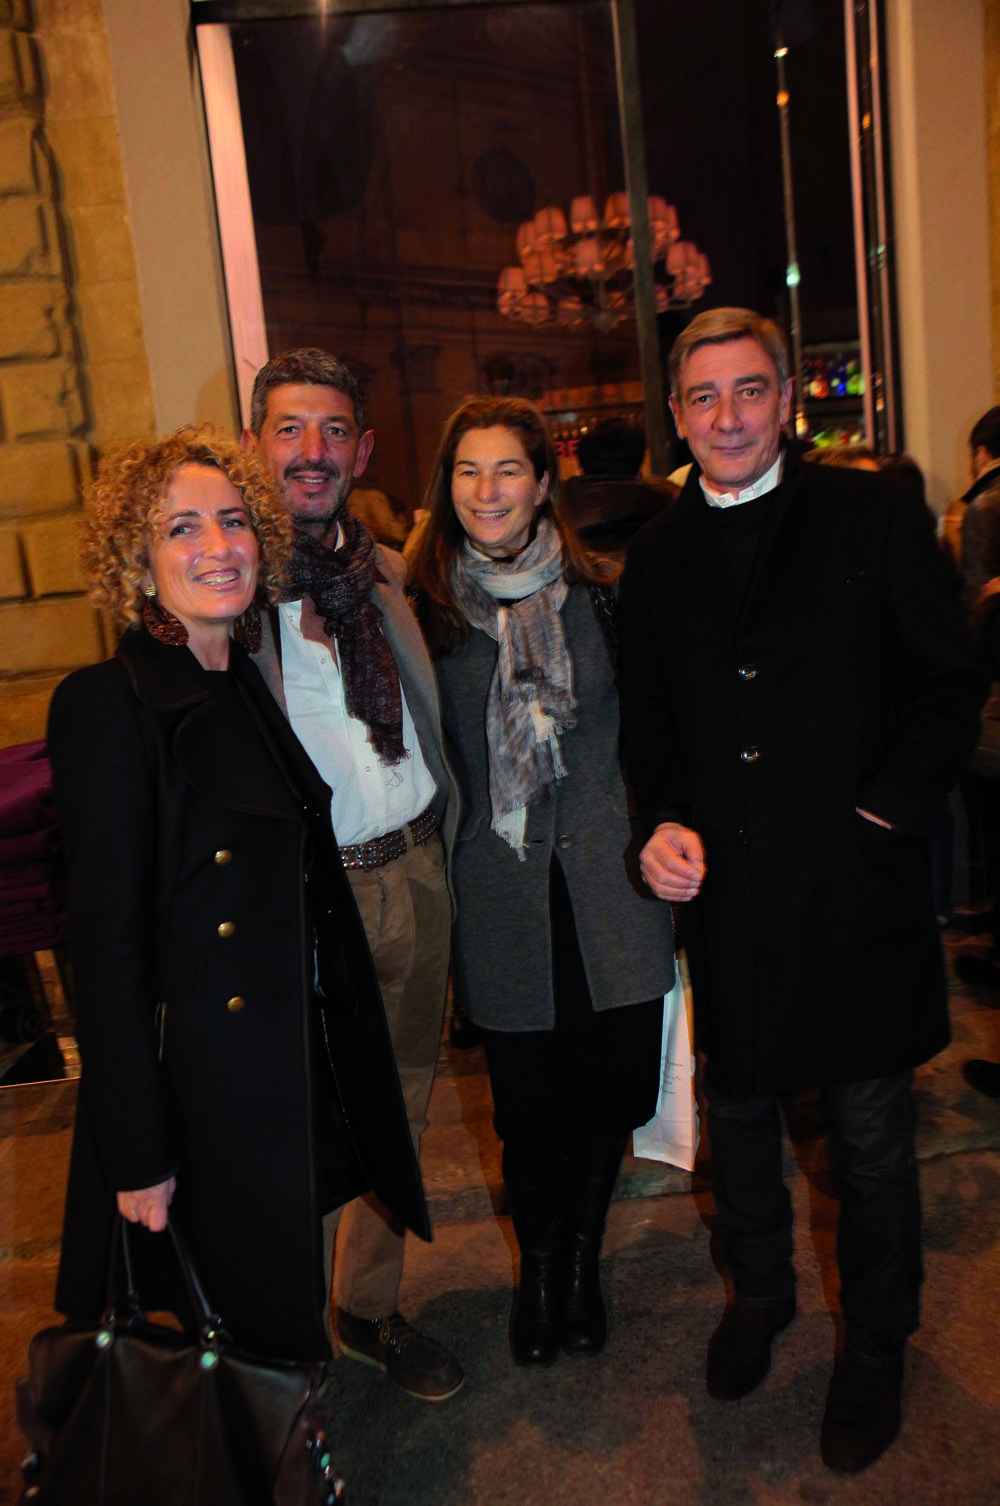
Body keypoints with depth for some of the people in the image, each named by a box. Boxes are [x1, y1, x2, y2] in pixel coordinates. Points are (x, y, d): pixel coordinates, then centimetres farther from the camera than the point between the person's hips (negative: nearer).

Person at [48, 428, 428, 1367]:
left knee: (293, 1309, 24)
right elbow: (107, 943, -18)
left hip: (308, 1069, 7)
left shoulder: (251, 684, 6)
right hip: (204, 1088, -7)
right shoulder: (108, 703, -17)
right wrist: (138, 1156, -16)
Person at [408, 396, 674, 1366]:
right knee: (530, 1103, 7)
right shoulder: (425, 607, 0)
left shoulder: (598, 596, 4)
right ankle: (538, 1266, 36)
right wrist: (436, 870, -1)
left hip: (609, 884, 2)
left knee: (611, 1087, 9)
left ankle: (581, 1257, 38)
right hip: (502, 895, -1)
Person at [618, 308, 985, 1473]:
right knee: (735, 1110, 18)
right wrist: (666, 822, -5)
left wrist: (884, 812, -11)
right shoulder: (657, 556, 8)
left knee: (869, 1136, 12)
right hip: (724, 890, 3)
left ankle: (874, 1348, 36)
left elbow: (950, 684, -2)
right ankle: (758, 1292, 45)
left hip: (853, 888, -2)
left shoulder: (871, 516, -2)